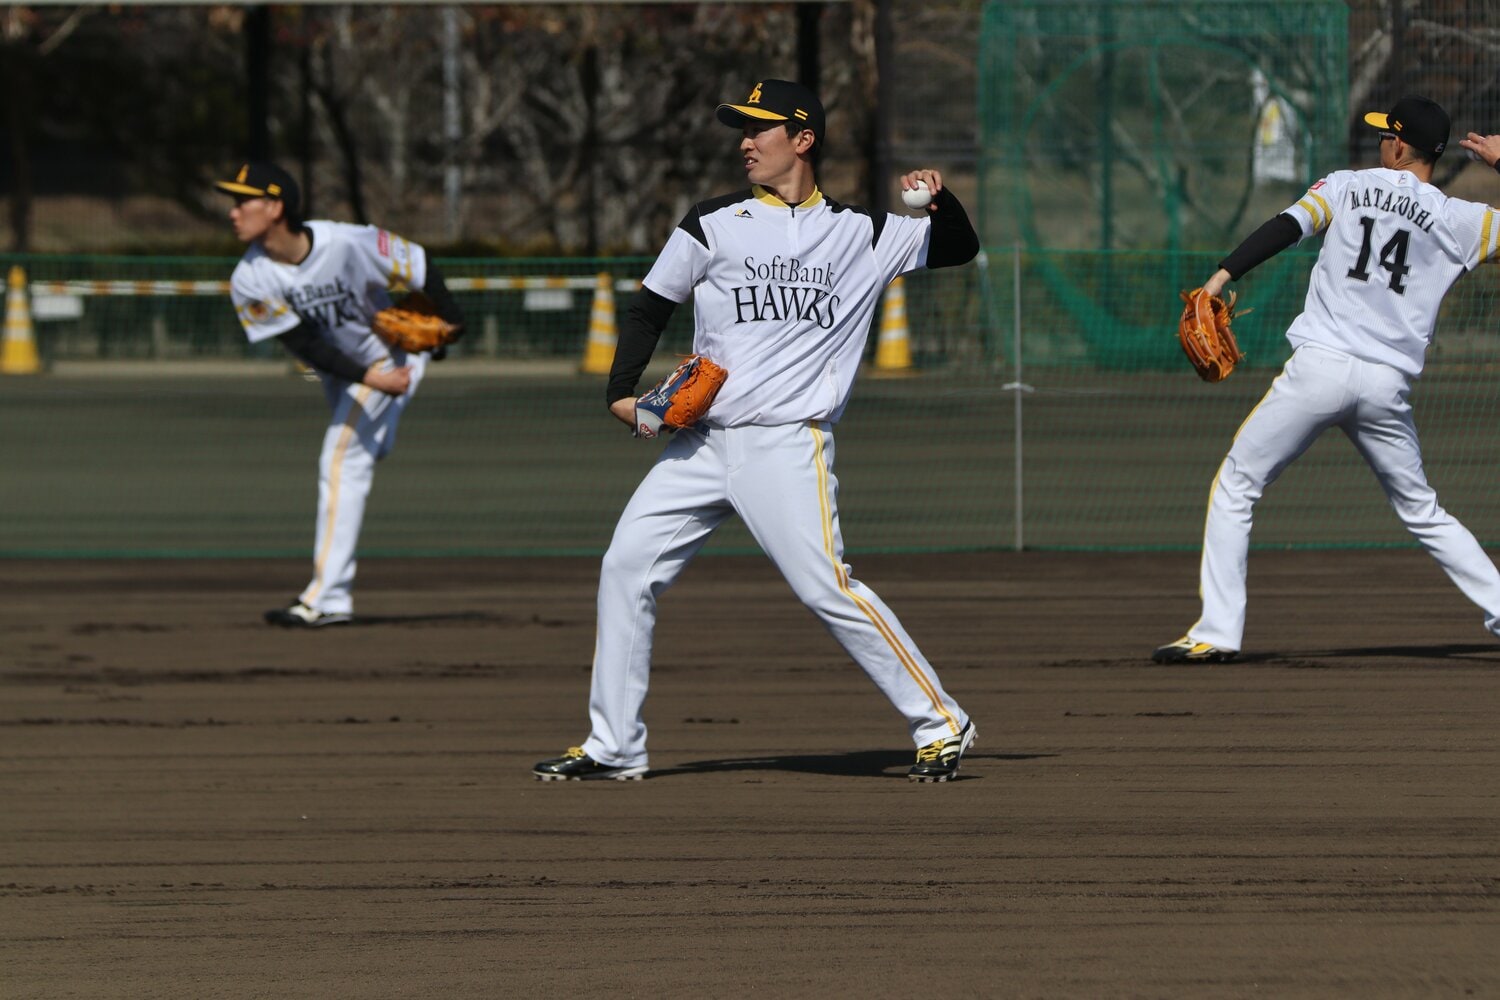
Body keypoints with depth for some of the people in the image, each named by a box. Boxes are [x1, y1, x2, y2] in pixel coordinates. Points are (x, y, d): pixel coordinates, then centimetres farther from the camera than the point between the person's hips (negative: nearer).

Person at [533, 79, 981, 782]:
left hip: (788, 446, -4)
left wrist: (938, 200, -7)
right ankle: (614, 748, 6)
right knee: (627, 567, -2)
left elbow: (959, 249, 14)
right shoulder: (713, 224, 9)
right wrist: (622, 392, 0)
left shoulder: (861, 235, 7)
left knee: (826, 589, -14)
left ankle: (939, 723, -4)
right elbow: (649, 307, 13)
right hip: (701, 445, 4)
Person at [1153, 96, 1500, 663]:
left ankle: (1218, 631, -5)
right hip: (1387, 387, 3)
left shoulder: (1347, 187, 7)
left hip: (1319, 371, -3)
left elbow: (1287, 228, -8)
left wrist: (1223, 275, -16)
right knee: (1421, 512, 20)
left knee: (1236, 488, 6)